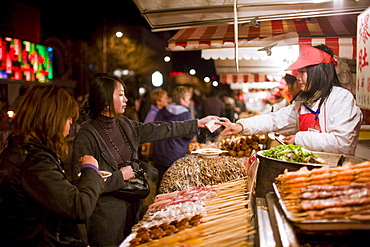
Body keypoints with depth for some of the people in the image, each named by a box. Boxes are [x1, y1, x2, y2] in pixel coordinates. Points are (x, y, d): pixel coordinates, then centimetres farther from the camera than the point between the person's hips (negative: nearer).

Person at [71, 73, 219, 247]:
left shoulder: (126, 125, 3)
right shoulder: (86, 136, -18)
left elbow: (161, 130, 7)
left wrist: (198, 123, 8)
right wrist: (119, 177, -17)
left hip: (132, 207, 7)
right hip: (106, 216, -7)